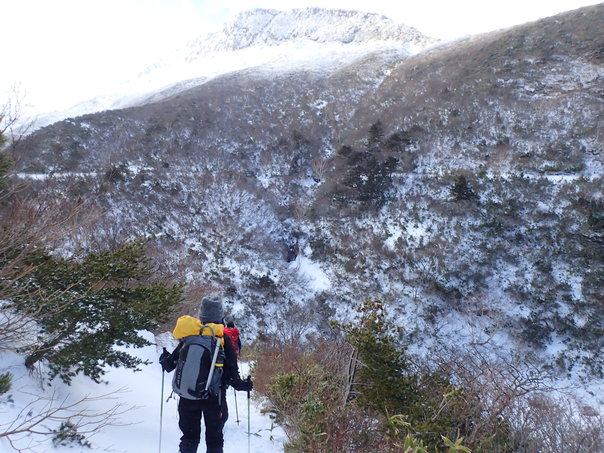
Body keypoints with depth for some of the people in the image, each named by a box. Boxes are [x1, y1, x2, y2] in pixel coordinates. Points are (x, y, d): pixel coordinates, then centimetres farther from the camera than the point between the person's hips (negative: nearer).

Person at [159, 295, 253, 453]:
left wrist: (164, 360, 24)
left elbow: (171, 364, 1)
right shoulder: (224, 338, -11)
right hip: (214, 398, -2)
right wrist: (242, 385, 7)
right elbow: (231, 373, -11)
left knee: (189, 436, 18)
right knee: (214, 438, 14)